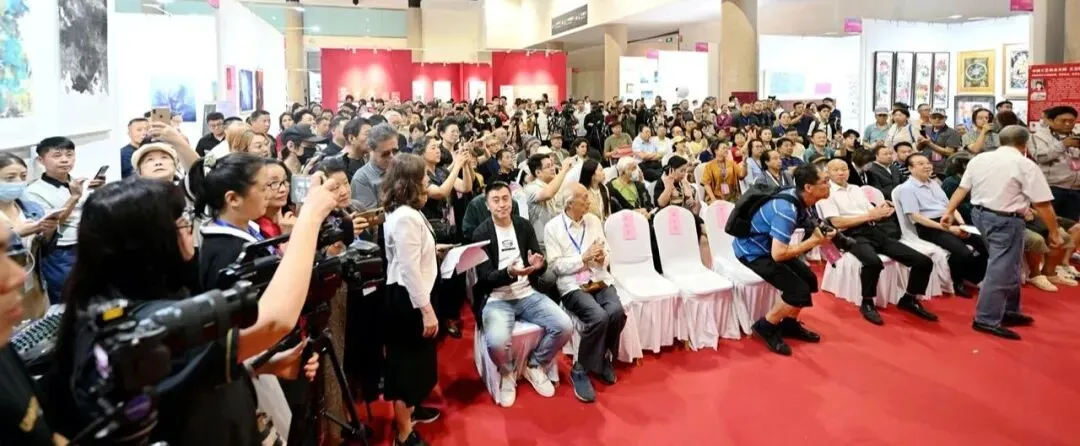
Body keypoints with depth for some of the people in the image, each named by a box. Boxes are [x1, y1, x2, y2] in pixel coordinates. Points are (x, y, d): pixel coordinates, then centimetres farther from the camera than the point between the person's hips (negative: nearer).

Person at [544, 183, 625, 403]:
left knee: (617, 312, -25)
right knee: (599, 317, -30)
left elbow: (607, 251, 14)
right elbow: (557, 265, -7)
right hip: (572, 284, -4)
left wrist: (602, 257, -8)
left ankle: (604, 357, 3)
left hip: (600, 279, 5)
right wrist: (584, 258, -13)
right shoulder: (553, 227, -3)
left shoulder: (594, 220, 12)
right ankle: (581, 369, -9)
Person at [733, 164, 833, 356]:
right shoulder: (786, 209, -32)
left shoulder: (799, 200, -5)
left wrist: (823, 235, -13)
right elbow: (778, 254, -34)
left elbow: (810, 228, 9)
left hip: (769, 246, 9)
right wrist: (814, 241, -24)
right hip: (752, 251, -9)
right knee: (799, 290, -16)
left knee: (809, 279, 9)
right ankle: (765, 326, 4)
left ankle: (789, 324, 26)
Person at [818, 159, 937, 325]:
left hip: (874, 231, 7)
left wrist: (880, 212, -7)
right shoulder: (827, 193, 1)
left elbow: (873, 213, 18)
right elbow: (837, 222, -11)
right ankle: (867, 304, -17)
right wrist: (869, 215, -10)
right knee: (874, 262, -41)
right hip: (852, 235, -7)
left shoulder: (856, 189, 23)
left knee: (924, 261, -4)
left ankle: (909, 299, 16)